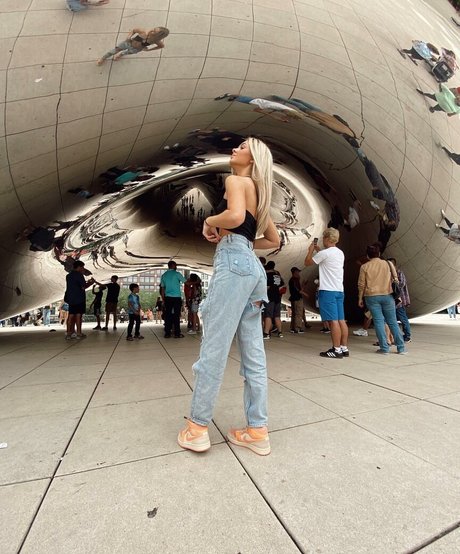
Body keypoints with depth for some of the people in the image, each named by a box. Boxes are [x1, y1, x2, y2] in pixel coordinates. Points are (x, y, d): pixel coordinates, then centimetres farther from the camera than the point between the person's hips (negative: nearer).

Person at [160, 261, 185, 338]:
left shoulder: (164, 275, 10)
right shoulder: (177, 274, -5)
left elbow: (162, 289, 11)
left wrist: (163, 300, 15)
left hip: (167, 298, 4)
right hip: (176, 297, -4)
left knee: (167, 315, 6)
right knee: (176, 315, -1)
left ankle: (167, 333, 9)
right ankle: (177, 333, 1)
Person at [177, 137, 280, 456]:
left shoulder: (236, 181, 3)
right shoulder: (258, 192, 27)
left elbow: (235, 216, -20)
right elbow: (274, 240, 29)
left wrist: (209, 221, -1)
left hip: (233, 264, -9)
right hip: (252, 266, 9)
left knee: (214, 347, -4)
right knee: (253, 353, 6)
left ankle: (197, 429, 10)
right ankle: (258, 431, 15)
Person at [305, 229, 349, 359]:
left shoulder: (325, 253, -10)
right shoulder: (340, 253, 15)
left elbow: (307, 262, 1)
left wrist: (311, 250, 17)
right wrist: (318, 250, 33)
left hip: (327, 291, -9)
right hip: (339, 290, 9)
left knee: (333, 321, -7)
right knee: (341, 320, 9)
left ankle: (337, 350, -3)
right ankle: (344, 348, 14)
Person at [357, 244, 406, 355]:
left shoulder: (364, 267, -2)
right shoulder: (388, 264, 4)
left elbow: (361, 284, -2)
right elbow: (395, 279, 7)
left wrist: (360, 298, 7)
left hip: (372, 297, -2)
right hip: (387, 296, 2)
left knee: (378, 321, 2)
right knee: (392, 322, 9)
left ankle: (384, 348, 3)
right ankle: (401, 348, 14)